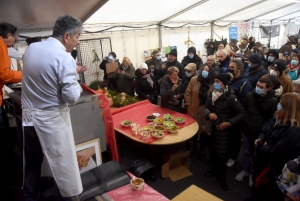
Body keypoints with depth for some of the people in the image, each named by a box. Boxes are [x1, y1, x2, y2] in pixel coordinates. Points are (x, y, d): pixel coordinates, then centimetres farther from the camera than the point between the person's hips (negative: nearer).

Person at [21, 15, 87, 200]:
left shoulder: (31, 48, 3)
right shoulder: (64, 58, -19)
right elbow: (72, 97, -19)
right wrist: (75, 79, -1)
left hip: (29, 115, 8)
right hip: (52, 119, -7)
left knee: (32, 163, 23)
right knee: (63, 165, 9)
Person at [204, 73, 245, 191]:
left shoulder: (230, 97, -20)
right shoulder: (212, 94, -3)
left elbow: (241, 113, -14)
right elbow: (206, 107, 7)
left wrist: (229, 123, -22)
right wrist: (209, 114, -15)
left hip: (224, 129, -5)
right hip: (212, 128, 6)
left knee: (222, 153, 5)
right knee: (212, 151, 19)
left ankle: (221, 176, 27)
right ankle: (215, 169, 45)